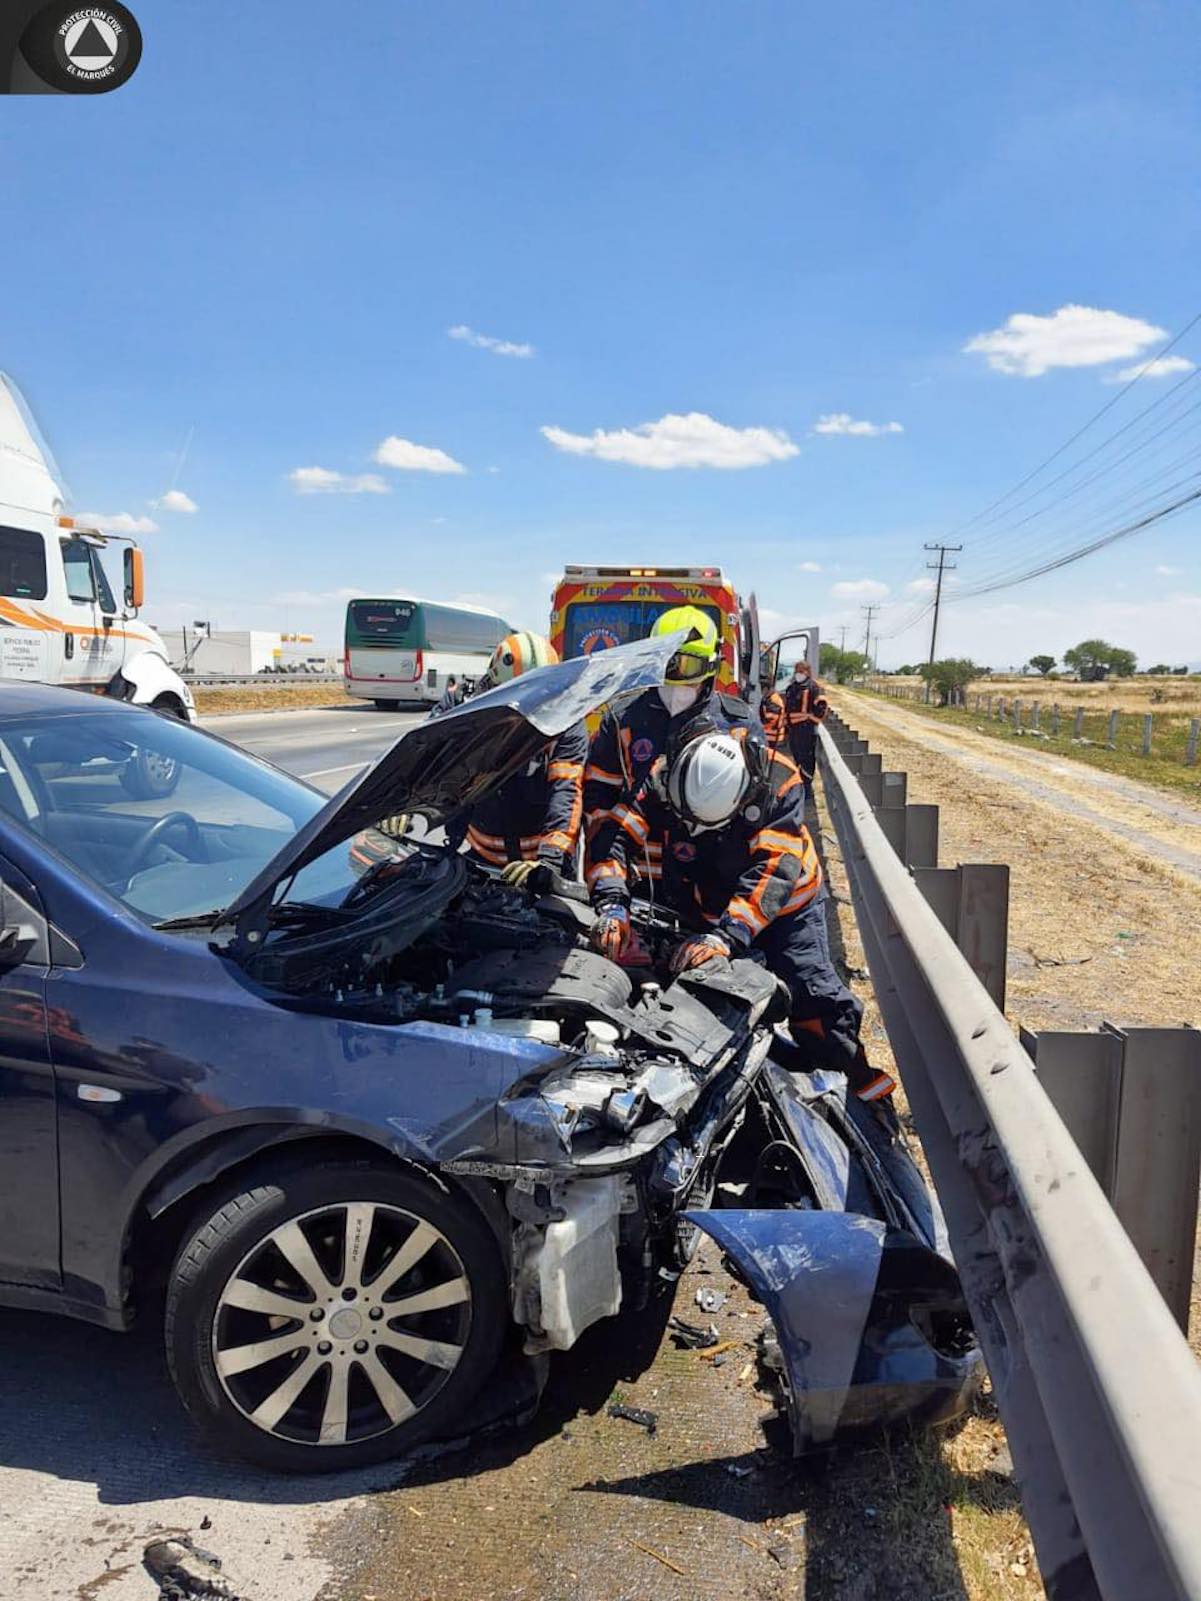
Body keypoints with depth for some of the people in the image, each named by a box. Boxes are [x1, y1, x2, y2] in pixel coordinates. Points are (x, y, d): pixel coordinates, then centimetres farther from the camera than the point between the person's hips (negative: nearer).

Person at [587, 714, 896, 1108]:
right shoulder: (664, 776, -22)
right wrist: (611, 903, -43)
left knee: (810, 989, -11)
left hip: (783, 902, -3)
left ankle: (854, 1073, 9)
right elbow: (615, 834, -25)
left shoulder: (777, 780, -31)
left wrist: (726, 935, -49)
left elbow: (774, 870, -37)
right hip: (701, 909, 3)